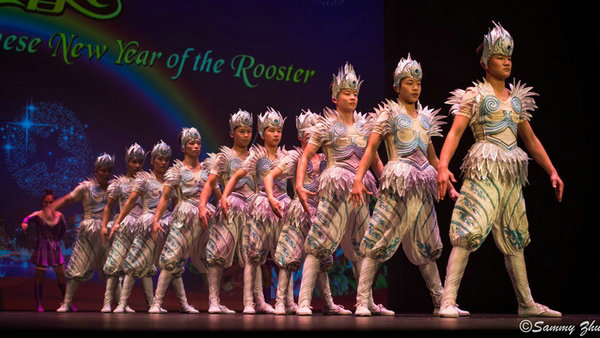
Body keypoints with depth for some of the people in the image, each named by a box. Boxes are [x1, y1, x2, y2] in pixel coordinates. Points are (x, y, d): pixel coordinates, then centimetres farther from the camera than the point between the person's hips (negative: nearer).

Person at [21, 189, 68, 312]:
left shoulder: (59, 215, 5)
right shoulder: (38, 215, -5)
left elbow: (63, 228, 20)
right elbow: (28, 219, -19)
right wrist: (25, 224, -40)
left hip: (55, 248, 3)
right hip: (41, 248, -3)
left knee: (62, 276, 3)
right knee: (39, 277, 0)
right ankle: (39, 304, 7)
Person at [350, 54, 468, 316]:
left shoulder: (425, 117, 18)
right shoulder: (390, 113, 2)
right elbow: (371, 149, -6)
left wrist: (450, 186, 20)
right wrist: (358, 179, -18)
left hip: (422, 185, 6)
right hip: (398, 181, -6)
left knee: (426, 246, 11)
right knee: (379, 239, -11)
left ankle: (440, 302, 16)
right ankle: (362, 301, -10)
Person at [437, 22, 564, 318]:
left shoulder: (517, 99, 17)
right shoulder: (474, 95, 0)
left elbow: (531, 140, 21)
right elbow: (455, 132, -10)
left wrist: (552, 171, 17)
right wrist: (443, 166, -25)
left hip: (511, 173, 7)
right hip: (484, 169, -6)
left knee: (515, 238, 12)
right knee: (469, 232, -17)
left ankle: (527, 303, 20)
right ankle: (448, 301, -18)